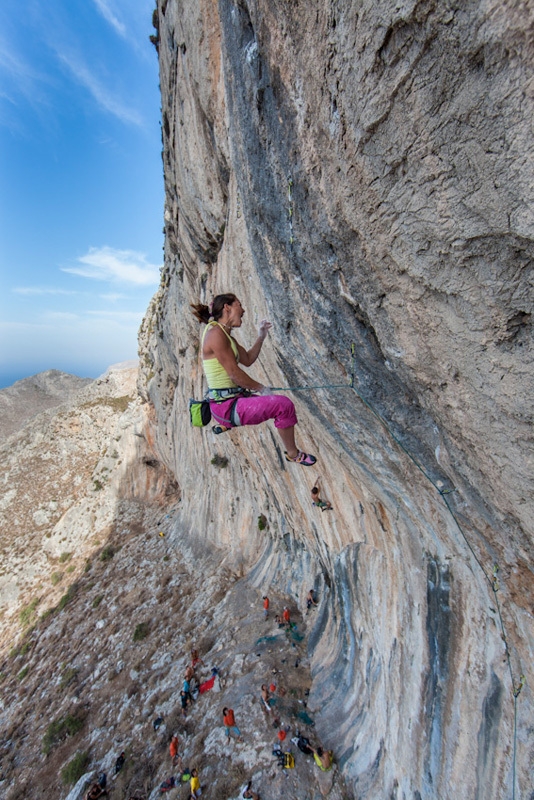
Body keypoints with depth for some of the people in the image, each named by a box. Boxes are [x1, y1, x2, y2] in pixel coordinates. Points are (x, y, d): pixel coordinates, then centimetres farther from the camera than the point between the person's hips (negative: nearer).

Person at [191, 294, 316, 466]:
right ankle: (293, 454, 1)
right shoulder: (216, 333, -18)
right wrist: (261, 388, -9)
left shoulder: (226, 335, 13)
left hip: (229, 399, 11)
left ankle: (225, 424, 52)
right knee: (283, 405, -20)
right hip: (225, 405, -10)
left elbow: (248, 360, 17)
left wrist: (261, 337, 12)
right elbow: (234, 373, -20)